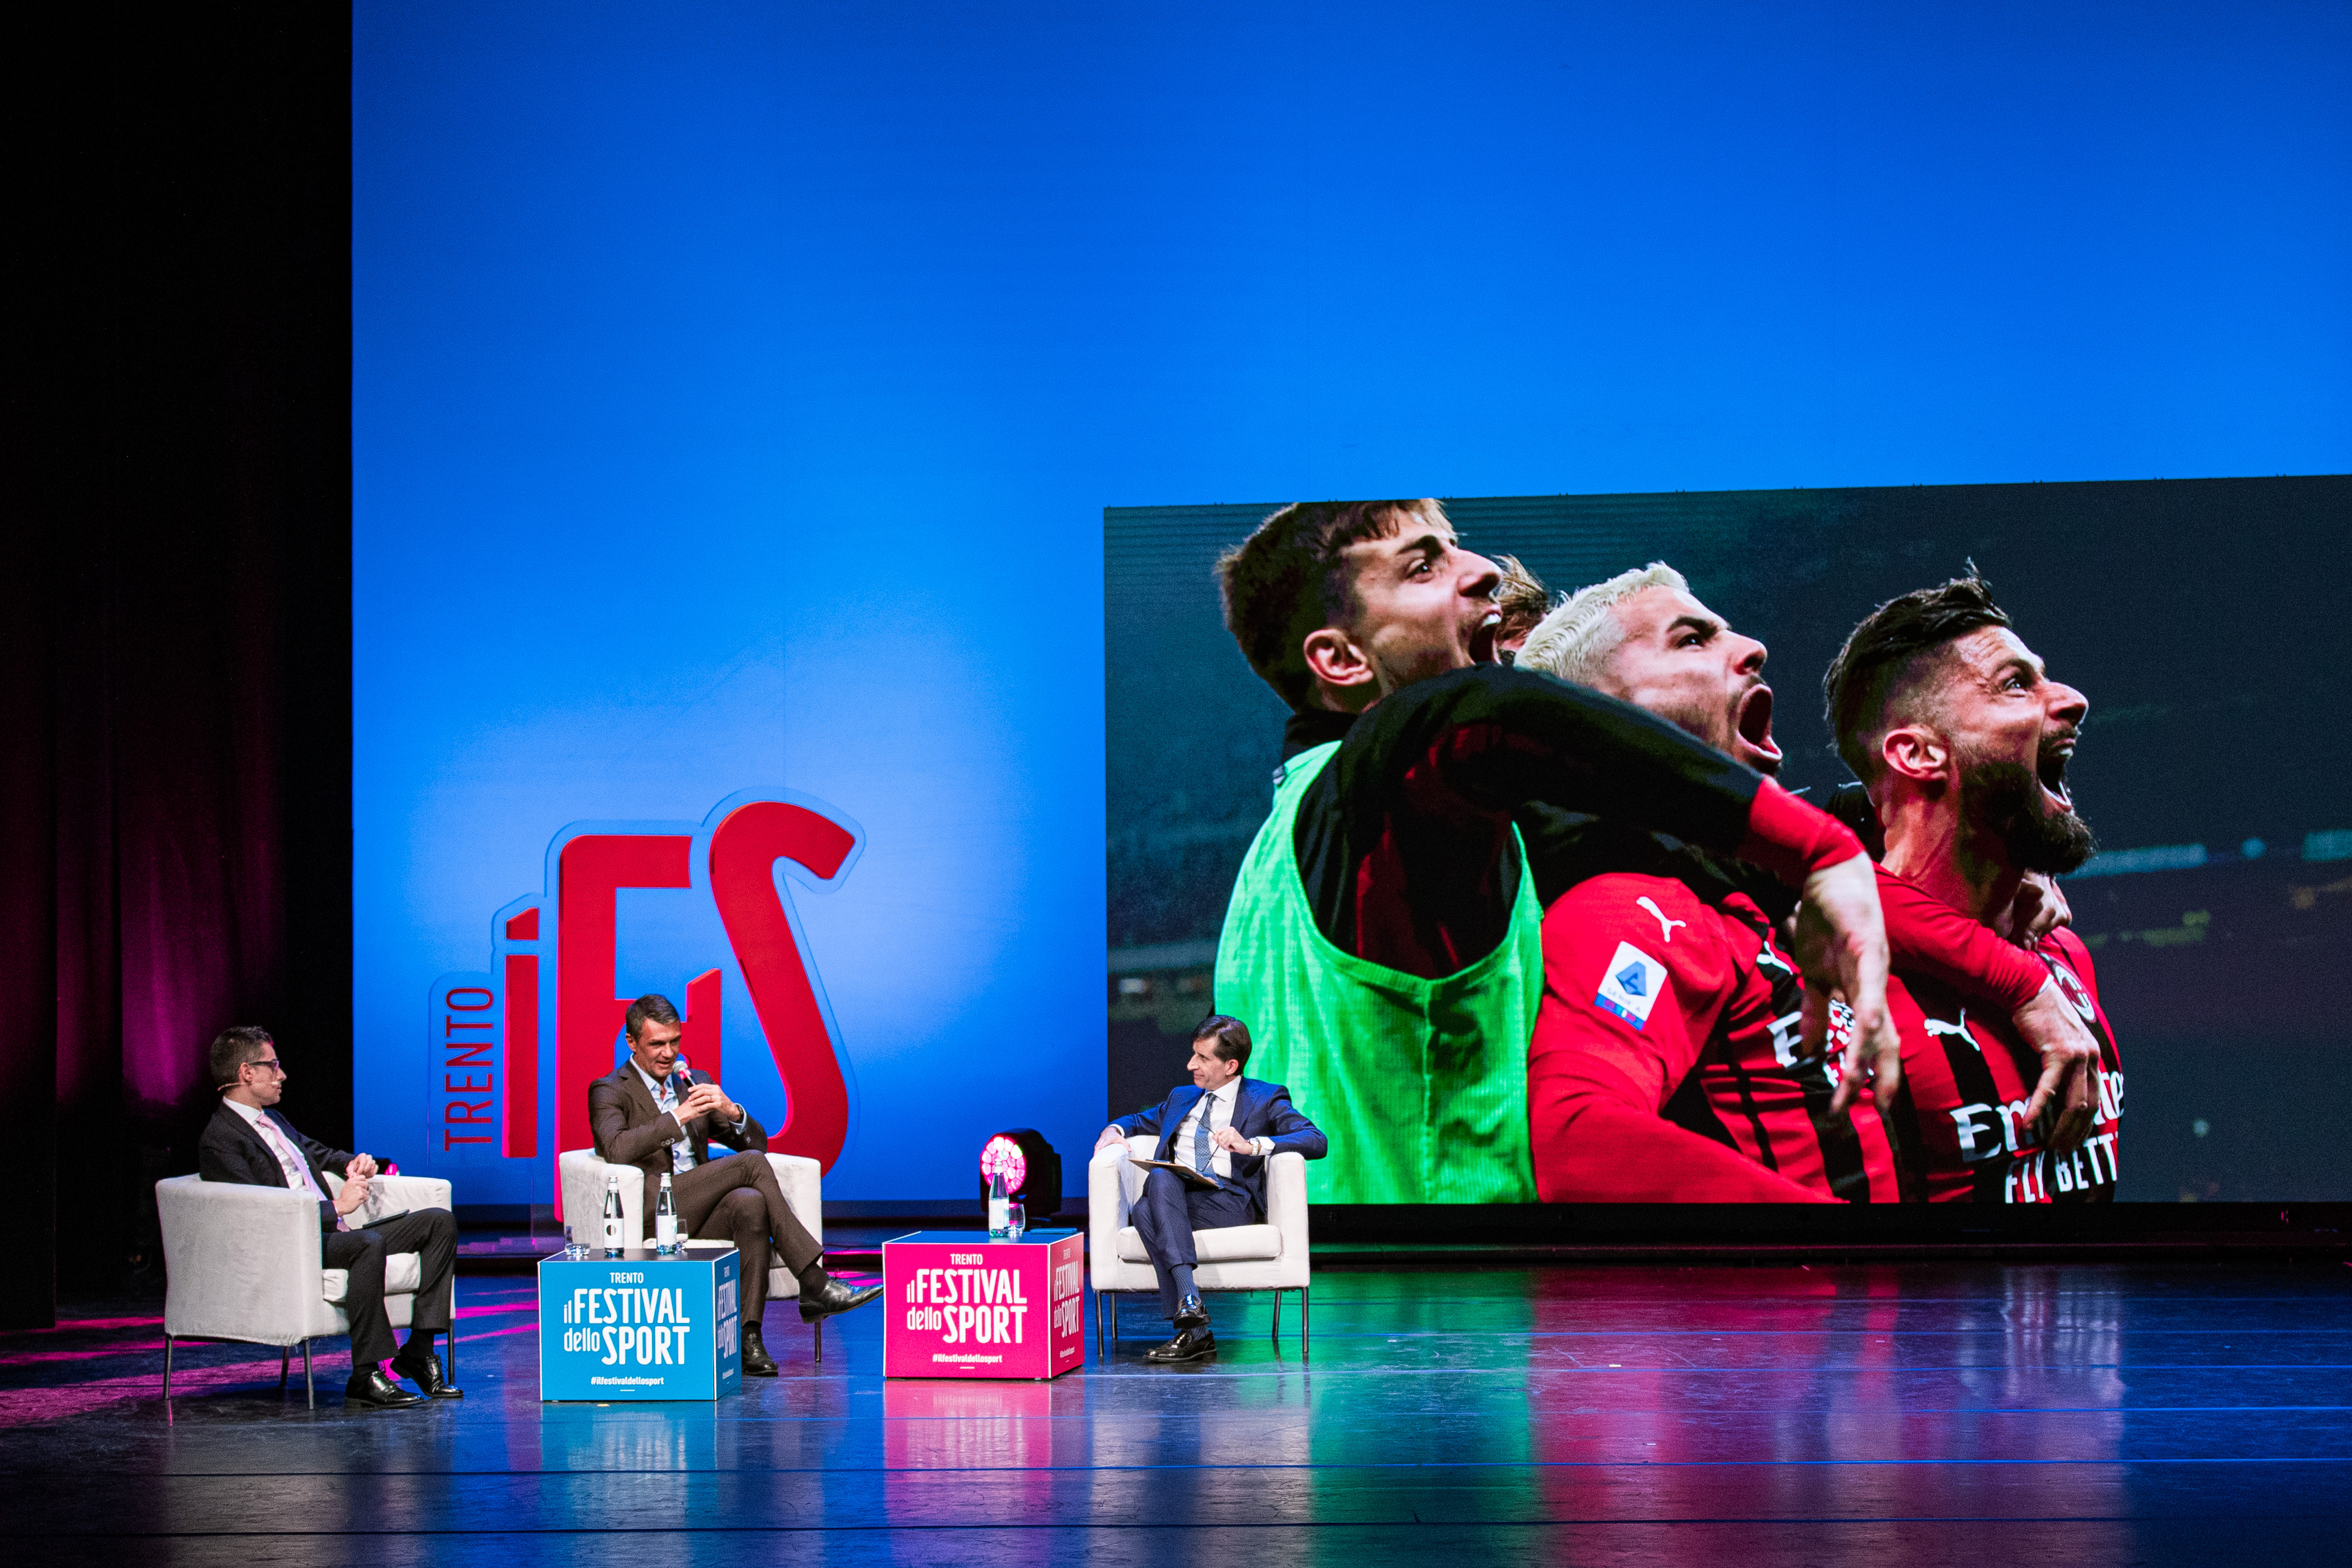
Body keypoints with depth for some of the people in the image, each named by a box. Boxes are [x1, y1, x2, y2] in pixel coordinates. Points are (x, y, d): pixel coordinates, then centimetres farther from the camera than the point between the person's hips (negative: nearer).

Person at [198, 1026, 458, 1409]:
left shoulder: (272, 1119, 20)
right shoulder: (218, 1141, -10)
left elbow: (318, 1153, 38)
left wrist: (353, 1162, 14)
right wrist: (337, 1206, -17)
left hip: (333, 1233, 10)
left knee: (440, 1222, 0)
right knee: (369, 1244, -38)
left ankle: (418, 1349, -7)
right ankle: (366, 1375, -33)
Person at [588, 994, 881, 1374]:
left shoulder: (694, 1084, 23)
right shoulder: (609, 1092, 6)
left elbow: (756, 1142, 16)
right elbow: (616, 1149, -15)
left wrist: (731, 1111, -6)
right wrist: (677, 1118, -20)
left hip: (700, 1214, 5)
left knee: (750, 1202, -33)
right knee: (750, 1164, -24)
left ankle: (749, 1337, -39)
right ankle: (815, 1286, -24)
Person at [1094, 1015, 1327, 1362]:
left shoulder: (1265, 1099, 11)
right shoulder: (1182, 1098, 30)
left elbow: (1317, 1141, -3)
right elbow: (1140, 1121, 44)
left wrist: (1253, 1145, -18)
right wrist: (1115, 1130, 17)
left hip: (1232, 1200, -4)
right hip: (1173, 1196, 5)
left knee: (1147, 1211, -34)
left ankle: (1193, 1330, -39)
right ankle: (1191, 1314, -42)